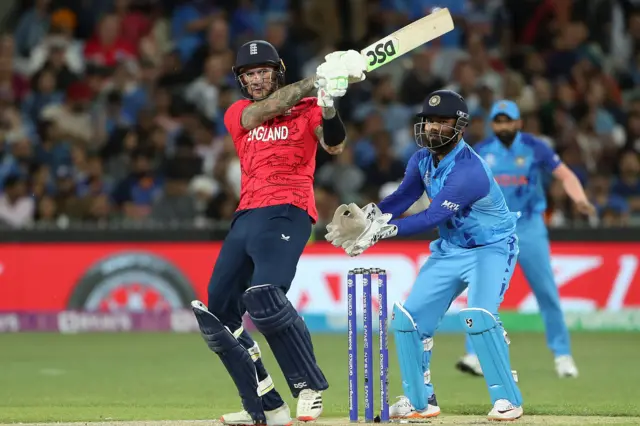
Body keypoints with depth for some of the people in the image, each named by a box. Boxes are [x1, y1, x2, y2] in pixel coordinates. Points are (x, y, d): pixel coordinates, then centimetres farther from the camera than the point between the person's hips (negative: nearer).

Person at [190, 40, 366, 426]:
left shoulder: (305, 108, 6)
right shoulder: (237, 113, 16)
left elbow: (335, 145, -10)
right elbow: (263, 111, -5)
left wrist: (327, 101, -28)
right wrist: (314, 82, -13)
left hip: (287, 213, -7)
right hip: (246, 217, 7)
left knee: (264, 297, -29)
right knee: (218, 317, 4)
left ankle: (310, 387, -17)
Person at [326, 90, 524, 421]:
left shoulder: (469, 170, -29)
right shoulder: (422, 159, -2)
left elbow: (432, 217, -35)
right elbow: (402, 197, -13)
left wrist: (383, 230, -43)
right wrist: (367, 218, -32)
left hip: (491, 248, -8)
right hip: (449, 250, 8)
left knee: (478, 316, -29)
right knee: (407, 318, 2)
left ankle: (507, 399, -17)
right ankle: (420, 401, 16)